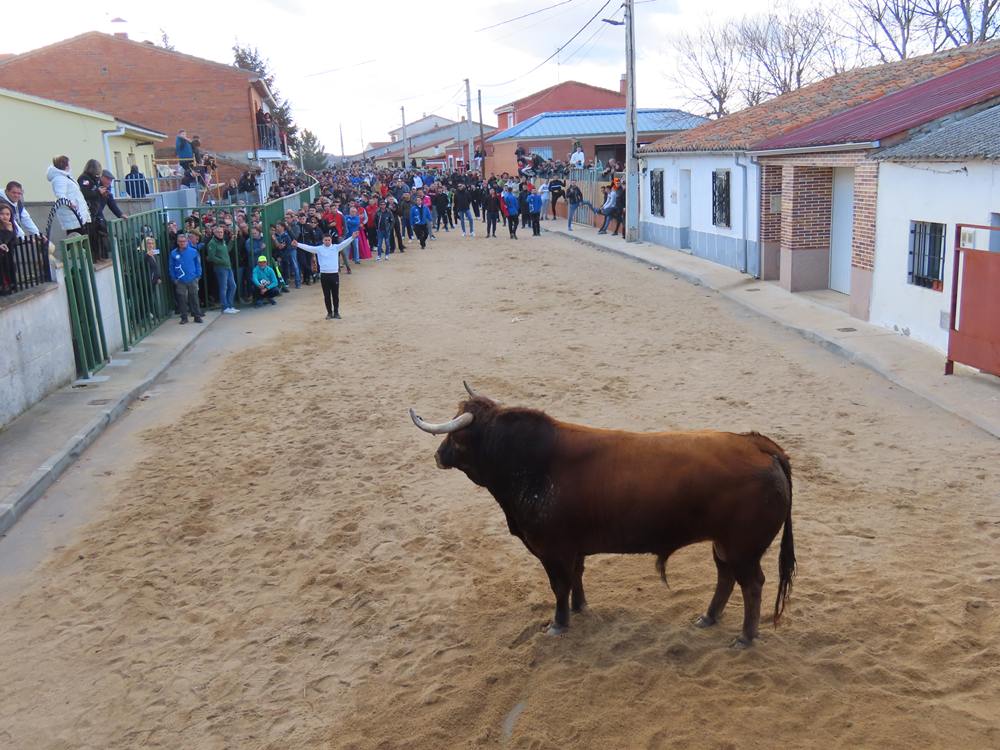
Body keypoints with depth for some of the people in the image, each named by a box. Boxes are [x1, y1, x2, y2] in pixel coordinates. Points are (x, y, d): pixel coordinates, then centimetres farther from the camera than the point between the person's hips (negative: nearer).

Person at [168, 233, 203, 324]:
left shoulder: (193, 251, -2)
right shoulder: (173, 253, 0)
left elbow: (198, 264, 3)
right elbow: (171, 267, 4)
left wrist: (198, 275, -2)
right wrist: (174, 278, 0)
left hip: (192, 280, -1)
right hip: (180, 281, 1)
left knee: (194, 298, 5)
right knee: (182, 300, 5)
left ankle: (197, 316, 13)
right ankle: (184, 317, 14)